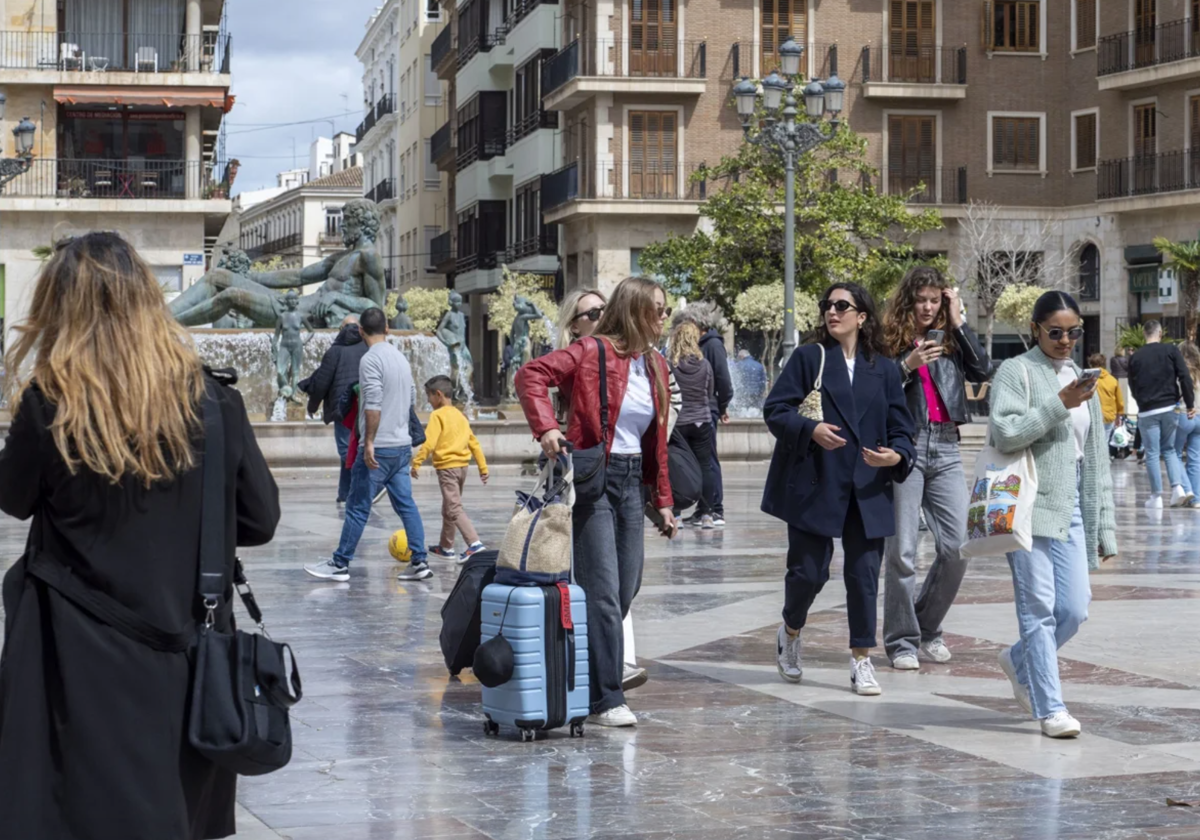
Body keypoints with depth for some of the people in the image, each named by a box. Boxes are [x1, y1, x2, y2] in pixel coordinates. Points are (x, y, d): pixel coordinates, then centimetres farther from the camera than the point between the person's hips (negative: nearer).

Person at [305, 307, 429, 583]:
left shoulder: (371, 359, -12)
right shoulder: (401, 358, 13)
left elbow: (373, 404, -21)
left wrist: (369, 442, -19)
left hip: (379, 449, -8)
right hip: (403, 445, 8)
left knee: (357, 508, 0)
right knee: (406, 505, 8)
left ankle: (340, 564, 6)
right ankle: (419, 562, 4)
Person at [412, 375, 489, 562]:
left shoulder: (438, 415, -9)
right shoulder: (460, 415, 14)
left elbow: (429, 442, -19)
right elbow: (474, 443, 15)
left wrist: (416, 462, -17)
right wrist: (483, 467, 17)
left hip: (446, 467, -8)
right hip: (463, 465, 8)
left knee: (454, 508, -10)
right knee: (448, 509, 19)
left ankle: (474, 544, -20)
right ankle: (446, 547, 27)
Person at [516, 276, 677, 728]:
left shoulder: (656, 365, 13)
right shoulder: (594, 352, -10)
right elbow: (531, 374, -18)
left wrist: (662, 499, 18)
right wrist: (547, 427, -28)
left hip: (631, 481, 8)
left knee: (627, 589, 11)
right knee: (603, 593, -8)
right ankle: (605, 700, -3)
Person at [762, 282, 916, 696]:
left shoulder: (883, 369, 9)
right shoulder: (808, 358, 3)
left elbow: (901, 429, 10)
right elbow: (774, 409, -4)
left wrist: (896, 456, -12)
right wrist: (810, 430, -22)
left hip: (867, 490, 2)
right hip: (814, 486, -2)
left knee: (864, 574, -1)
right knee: (809, 571, -2)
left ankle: (861, 661, 10)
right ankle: (790, 633, 28)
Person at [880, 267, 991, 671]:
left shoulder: (950, 340, 13)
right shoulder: (889, 342, 2)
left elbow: (982, 371, -1)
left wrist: (958, 322, -1)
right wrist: (907, 366, -15)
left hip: (946, 447, 4)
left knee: (958, 547, -1)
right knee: (902, 550, -2)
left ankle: (928, 629, 18)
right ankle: (902, 641, 7)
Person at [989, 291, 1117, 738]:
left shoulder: (1082, 381, 18)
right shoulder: (1016, 372, 0)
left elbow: (1096, 458, 19)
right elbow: (1005, 433, -15)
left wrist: (1104, 527, 16)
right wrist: (1058, 405, -17)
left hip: (1071, 508, 6)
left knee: (1074, 609, 1)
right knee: (1039, 608, -5)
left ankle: (1020, 661, 29)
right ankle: (1050, 708, 0)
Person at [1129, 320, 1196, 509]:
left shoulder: (1136, 357, 2)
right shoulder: (1171, 350, -1)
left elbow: (1133, 387, 6)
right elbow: (1185, 378, -6)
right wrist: (1190, 404, -1)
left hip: (1147, 411, -1)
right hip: (1170, 408, 1)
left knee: (1152, 454, 3)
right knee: (1170, 449, 15)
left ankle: (1156, 497, 4)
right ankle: (1178, 488, -3)